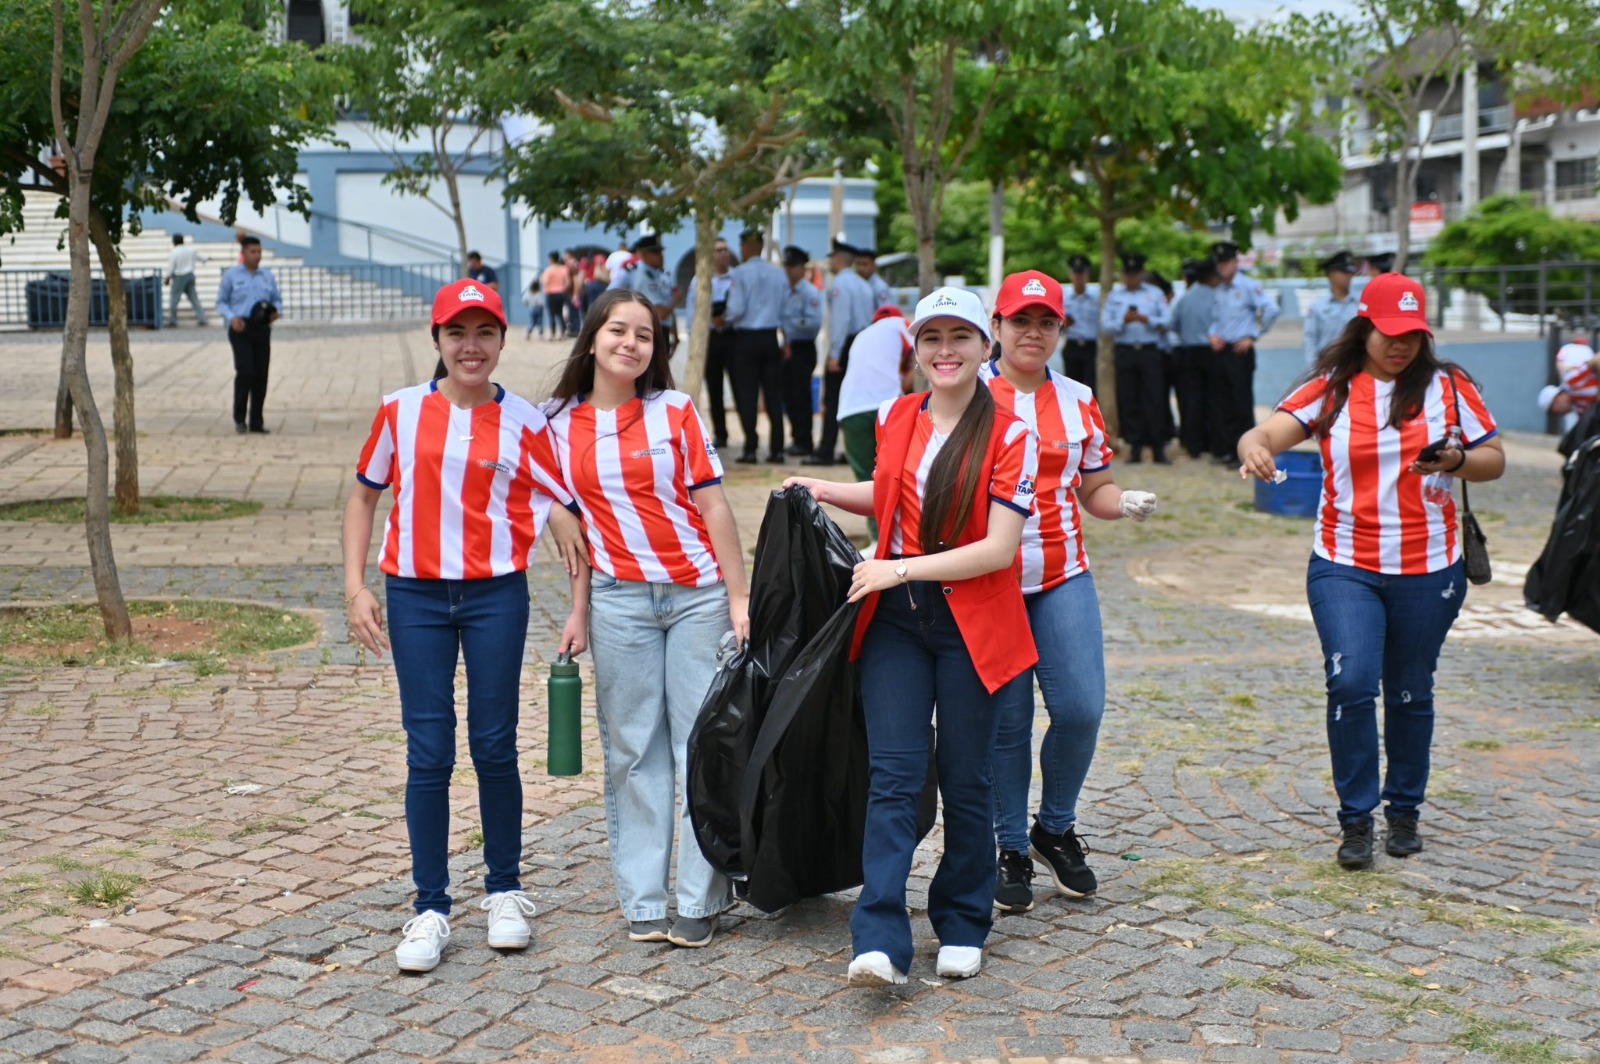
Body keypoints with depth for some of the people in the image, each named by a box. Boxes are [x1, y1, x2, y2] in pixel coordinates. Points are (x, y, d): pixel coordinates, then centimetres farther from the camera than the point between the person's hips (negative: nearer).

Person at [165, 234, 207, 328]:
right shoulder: (191, 249, 2)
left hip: (179, 277, -6)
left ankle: (173, 322, 6)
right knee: (194, 298, 10)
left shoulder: (174, 252, -15)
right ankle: (202, 319, 6)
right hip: (190, 275, 6)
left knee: (174, 299, 3)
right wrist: (206, 258, 43)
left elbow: (170, 268, -12)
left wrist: (167, 278, 2)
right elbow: (200, 257, 20)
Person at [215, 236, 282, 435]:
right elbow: (221, 302, 6)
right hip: (241, 328, -4)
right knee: (245, 371, -16)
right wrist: (231, 317, -12)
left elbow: (277, 299, 18)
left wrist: (276, 311, -5)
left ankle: (256, 421, 11)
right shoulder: (232, 275, 3)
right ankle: (239, 418, -1)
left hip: (262, 329, 4)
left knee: (261, 374, 2)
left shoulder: (267, 275, 12)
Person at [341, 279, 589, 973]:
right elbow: (364, 496, 11)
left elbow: (569, 514, 1)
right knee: (429, 754, 3)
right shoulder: (400, 412, 2)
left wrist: (579, 608, -4)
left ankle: (504, 891, 24)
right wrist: (355, 586, 2)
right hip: (415, 597, 1)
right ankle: (431, 910, 11)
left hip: (496, 595, -1)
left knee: (494, 746, 6)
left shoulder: (523, 422, -1)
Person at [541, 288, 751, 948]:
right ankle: (643, 901, 13)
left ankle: (700, 900, 8)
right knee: (633, 749, 5)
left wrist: (740, 597, -5)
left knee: (704, 743, 0)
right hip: (619, 598, 2)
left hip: (699, 592, -1)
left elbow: (712, 506, -1)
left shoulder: (675, 412, 1)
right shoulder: (559, 423, 6)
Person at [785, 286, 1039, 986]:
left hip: (971, 624, -3)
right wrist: (826, 491, 13)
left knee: (965, 781, 6)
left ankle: (963, 927, 23)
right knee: (894, 774, -7)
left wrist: (900, 569, -16)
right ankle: (881, 941, -12)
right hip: (894, 617, 3)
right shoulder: (895, 419, 7)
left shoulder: (1009, 436, -8)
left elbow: (999, 548, -15)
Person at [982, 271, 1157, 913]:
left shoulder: (1078, 400, 10)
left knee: (1080, 707, -6)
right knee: (1006, 720, 0)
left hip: (1063, 577, 3)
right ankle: (1011, 849, 18)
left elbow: (1095, 489, 16)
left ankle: (1056, 829, 19)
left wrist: (1126, 503, -5)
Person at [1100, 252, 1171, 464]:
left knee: (1154, 399, -6)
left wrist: (1147, 319, -14)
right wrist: (1123, 321, -15)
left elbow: (1167, 319, 2)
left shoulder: (1155, 293, 9)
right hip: (1125, 351, 1)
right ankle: (1134, 446, 8)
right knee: (1128, 400, 2)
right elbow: (1106, 324, 3)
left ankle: (1158, 447, -3)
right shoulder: (1115, 295, 11)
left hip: (1150, 351, -1)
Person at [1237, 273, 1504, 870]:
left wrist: (1455, 460, -14)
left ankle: (1404, 810, 29)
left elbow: (1494, 459, 8)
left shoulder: (1448, 386, 3)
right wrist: (1254, 447, -39)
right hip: (1345, 568, -1)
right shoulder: (1330, 390, -1)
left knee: (1411, 694, 11)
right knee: (1351, 684, -14)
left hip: (1429, 570, 1)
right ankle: (1356, 819, 1)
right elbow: (1268, 432, -14)